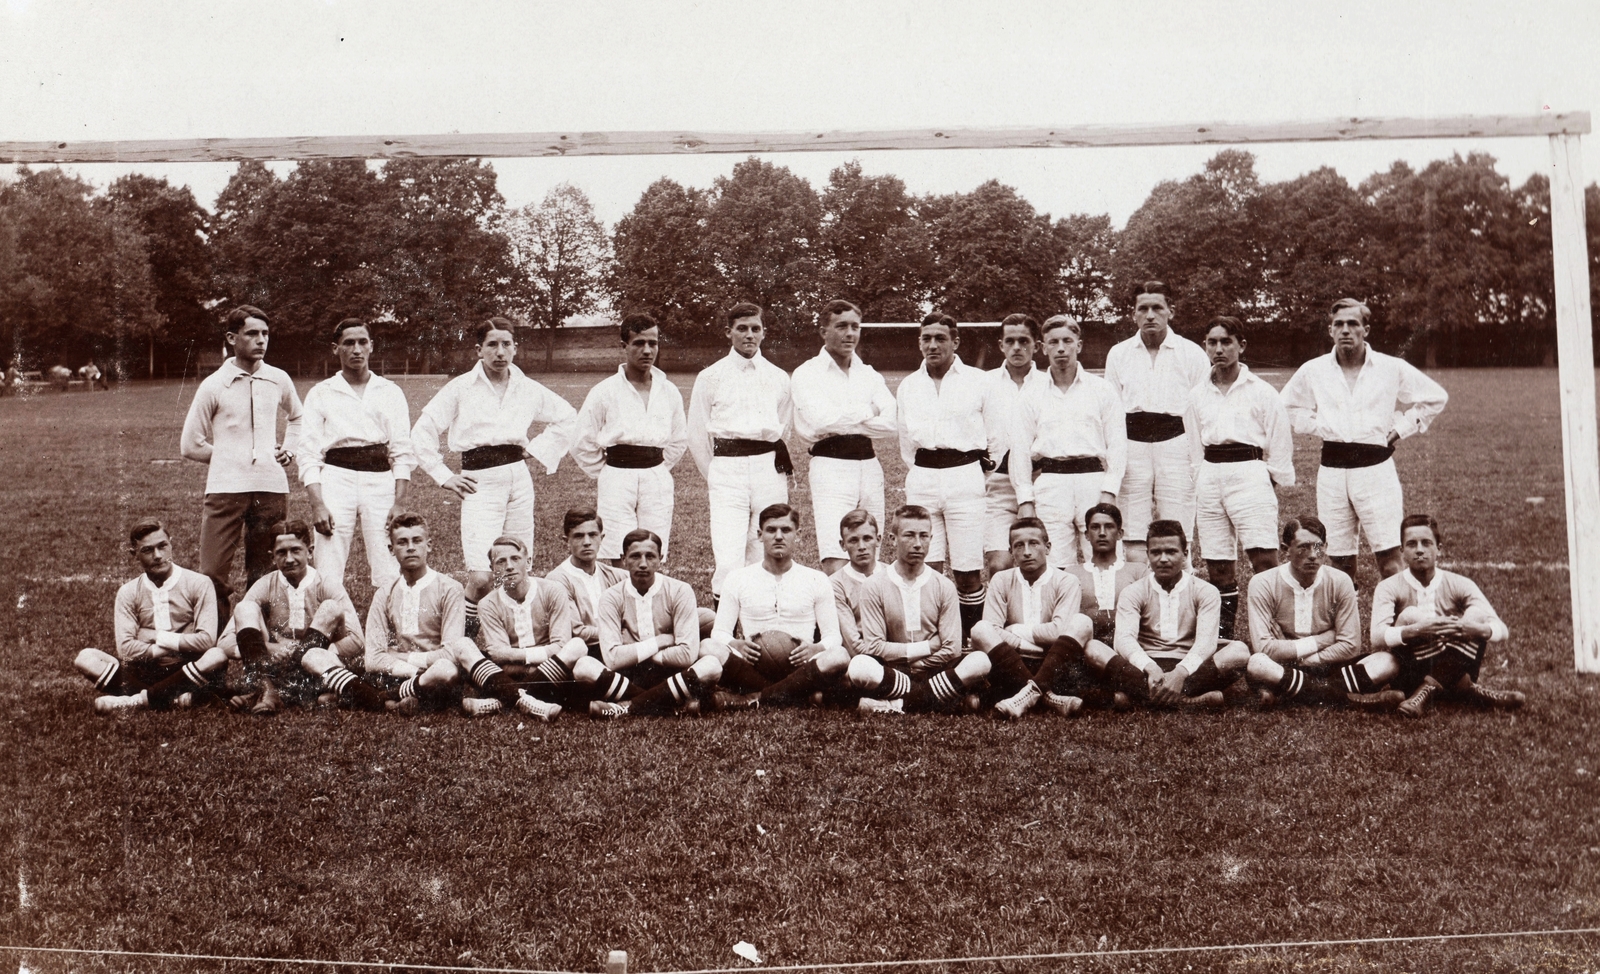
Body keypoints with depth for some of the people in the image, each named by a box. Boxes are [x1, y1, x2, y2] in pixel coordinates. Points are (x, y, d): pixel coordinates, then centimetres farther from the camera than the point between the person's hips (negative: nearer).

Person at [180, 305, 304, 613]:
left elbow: (297, 417, 30)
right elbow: (191, 445, 5)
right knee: (213, 575, -7)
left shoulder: (279, 380, 8)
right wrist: (229, 457, 3)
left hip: (272, 487, 3)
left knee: (264, 575, 8)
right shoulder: (213, 386, 0)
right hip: (226, 487, -3)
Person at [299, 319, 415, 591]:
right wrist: (317, 504, -9)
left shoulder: (391, 392, 12)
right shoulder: (321, 393, 9)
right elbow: (309, 454, 3)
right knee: (328, 578, -8)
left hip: (381, 480, 1)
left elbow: (403, 452, 8)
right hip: (336, 479, -1)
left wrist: (399, 503, -4)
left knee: (389, 578, -6)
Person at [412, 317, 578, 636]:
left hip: (519, 480, 4)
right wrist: (444, 477, -2)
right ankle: (464, 641, 4)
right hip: (481, 484, -4)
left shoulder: (528, 390, 8)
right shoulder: (461, 388, -2)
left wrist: (538, 450, 12)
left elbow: (567, 417, 22)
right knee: (481, 578, -15)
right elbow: (422, 432, -1)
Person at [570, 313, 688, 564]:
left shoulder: (669, 392, 8)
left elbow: (679, 440, 23)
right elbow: (582, 445, 4)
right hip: (617, 480, -3)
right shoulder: (605, 392, -2)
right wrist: (606, 475, 10)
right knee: (619, 561, -9)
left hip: (657, 481, 3)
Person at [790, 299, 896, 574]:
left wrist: (841, 424, -8)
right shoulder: (807, 374, 2)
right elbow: (819, 420, -15)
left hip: (869, 466, 5)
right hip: (830, 466, -5)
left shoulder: (870, 375, 16)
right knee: (835, 567, -15)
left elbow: (892, 422, 0)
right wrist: (867, 411, -3)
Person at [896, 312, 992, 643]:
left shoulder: (979, 382, 3)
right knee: (927, 570, -1)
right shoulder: (908, 386, 13)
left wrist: (985, 470, 12)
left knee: (968, 572, -5)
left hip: (965, 476, -3)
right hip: (922, 480, 3)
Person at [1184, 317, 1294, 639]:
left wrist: (1271, 485, 1)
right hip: (1210, 479, 4)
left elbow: (1280, 444, 4)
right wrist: (1197, 496, 14)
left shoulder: (1261, 392, 2)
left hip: (1249, 474, -4)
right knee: (1217, 568, 3)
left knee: (1265, 561, -14)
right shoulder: (1197, 395, 14)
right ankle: (1223, 637, 11)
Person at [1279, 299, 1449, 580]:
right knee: (1339, 560, 4)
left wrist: (1400, 429, 7)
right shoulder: (1312, 371, 7)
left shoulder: (1393, 369, 3)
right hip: (1332, 469, 2)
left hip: (1376, 467, -2)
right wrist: (1318, 426, 9)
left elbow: (1436, 397, 15)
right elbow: (1288, 405, 23)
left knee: (1389, 555, -9)